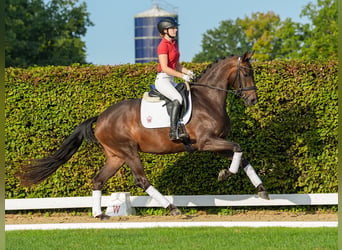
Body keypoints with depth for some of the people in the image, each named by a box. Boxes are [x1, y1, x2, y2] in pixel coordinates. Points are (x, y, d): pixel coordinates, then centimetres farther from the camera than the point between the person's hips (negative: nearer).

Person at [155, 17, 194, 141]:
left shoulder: (174, 44, 15)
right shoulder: (163, 45, -13)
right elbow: (165, 68, -19)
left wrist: (188, 72, 3)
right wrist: (182, 76, -21)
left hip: (170, 80, 10)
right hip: (162, 80, -10)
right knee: (178, 99, -29)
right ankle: (173, 132, -36)